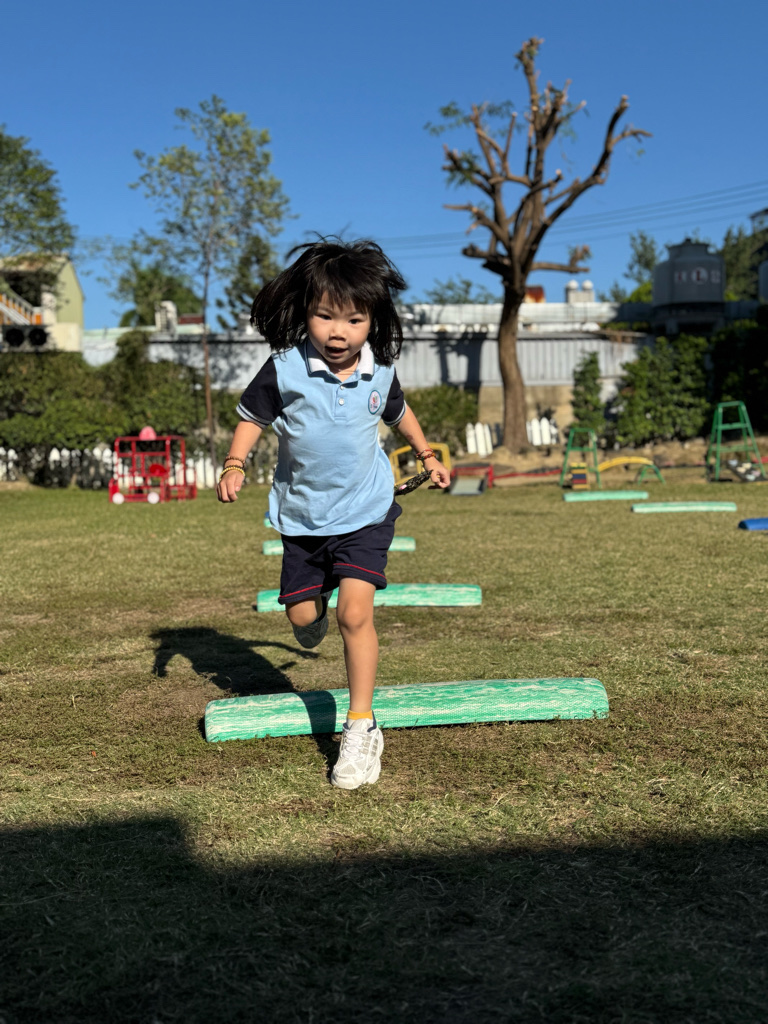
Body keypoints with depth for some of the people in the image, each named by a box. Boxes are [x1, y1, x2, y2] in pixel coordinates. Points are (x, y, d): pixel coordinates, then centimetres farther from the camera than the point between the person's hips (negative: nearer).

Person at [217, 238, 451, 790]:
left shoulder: (379, 371, -5)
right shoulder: (285, 368, -13)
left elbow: (398, 412, 17)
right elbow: (253, 416, 2)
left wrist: (428, 456, 24)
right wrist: (234, 465, -12)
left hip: (366, 511, -1)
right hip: (303, 515, 1)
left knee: (355, 612, -14)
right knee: (301, 615, 9)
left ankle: (362, 727, -2)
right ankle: (317, 614, 50)